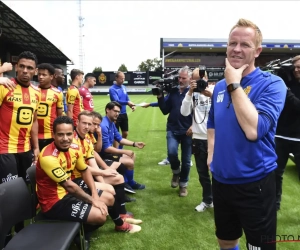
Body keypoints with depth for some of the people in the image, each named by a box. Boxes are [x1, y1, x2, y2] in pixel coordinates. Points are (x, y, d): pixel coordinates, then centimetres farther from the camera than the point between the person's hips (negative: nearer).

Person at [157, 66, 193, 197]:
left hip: (187, 131, -2)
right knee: (171, 152, -18)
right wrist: (160, 98, -4)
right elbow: (165, 111, 7)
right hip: (173, 129, 3)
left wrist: (193, 126, -19)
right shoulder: (173, 92, 6)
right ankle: (176, 173, 14)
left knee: (186, 160, 7)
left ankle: (183, 184, 27)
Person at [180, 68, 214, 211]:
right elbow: (184, 112, -8)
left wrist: (211, 95, -27)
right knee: (202, 172, 14)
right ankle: (207, 200, 31)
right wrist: (190, 93, -15)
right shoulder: (192, 93, 3)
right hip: (198, 138, 3)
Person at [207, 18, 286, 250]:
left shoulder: (272, 84, -14)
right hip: (221, 181, 6)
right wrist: (212, 156, 6)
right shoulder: (219, 86, 5)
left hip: (255, 183, -5)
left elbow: (253, 130, -30)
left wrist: (234, 84, -23)